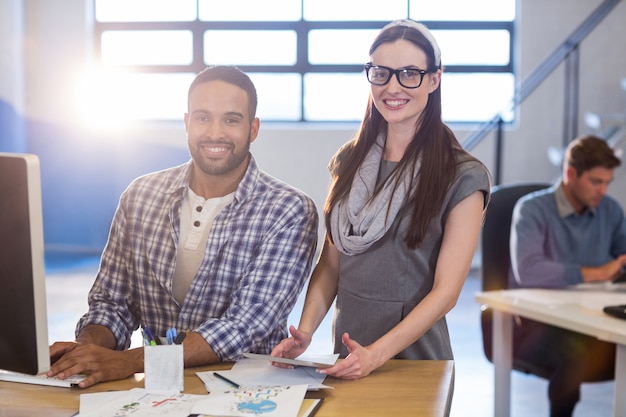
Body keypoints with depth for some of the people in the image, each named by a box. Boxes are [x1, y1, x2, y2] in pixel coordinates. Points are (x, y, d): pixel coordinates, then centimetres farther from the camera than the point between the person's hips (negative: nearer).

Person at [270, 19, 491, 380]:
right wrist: (305, 331, -10)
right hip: (346, 355, 4)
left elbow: (446, 291, -14)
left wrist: (376, 355, -24)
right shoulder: (349, 161, 5)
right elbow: (330, 264, 6)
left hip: (416, 360, -4)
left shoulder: (463, 178, -10)